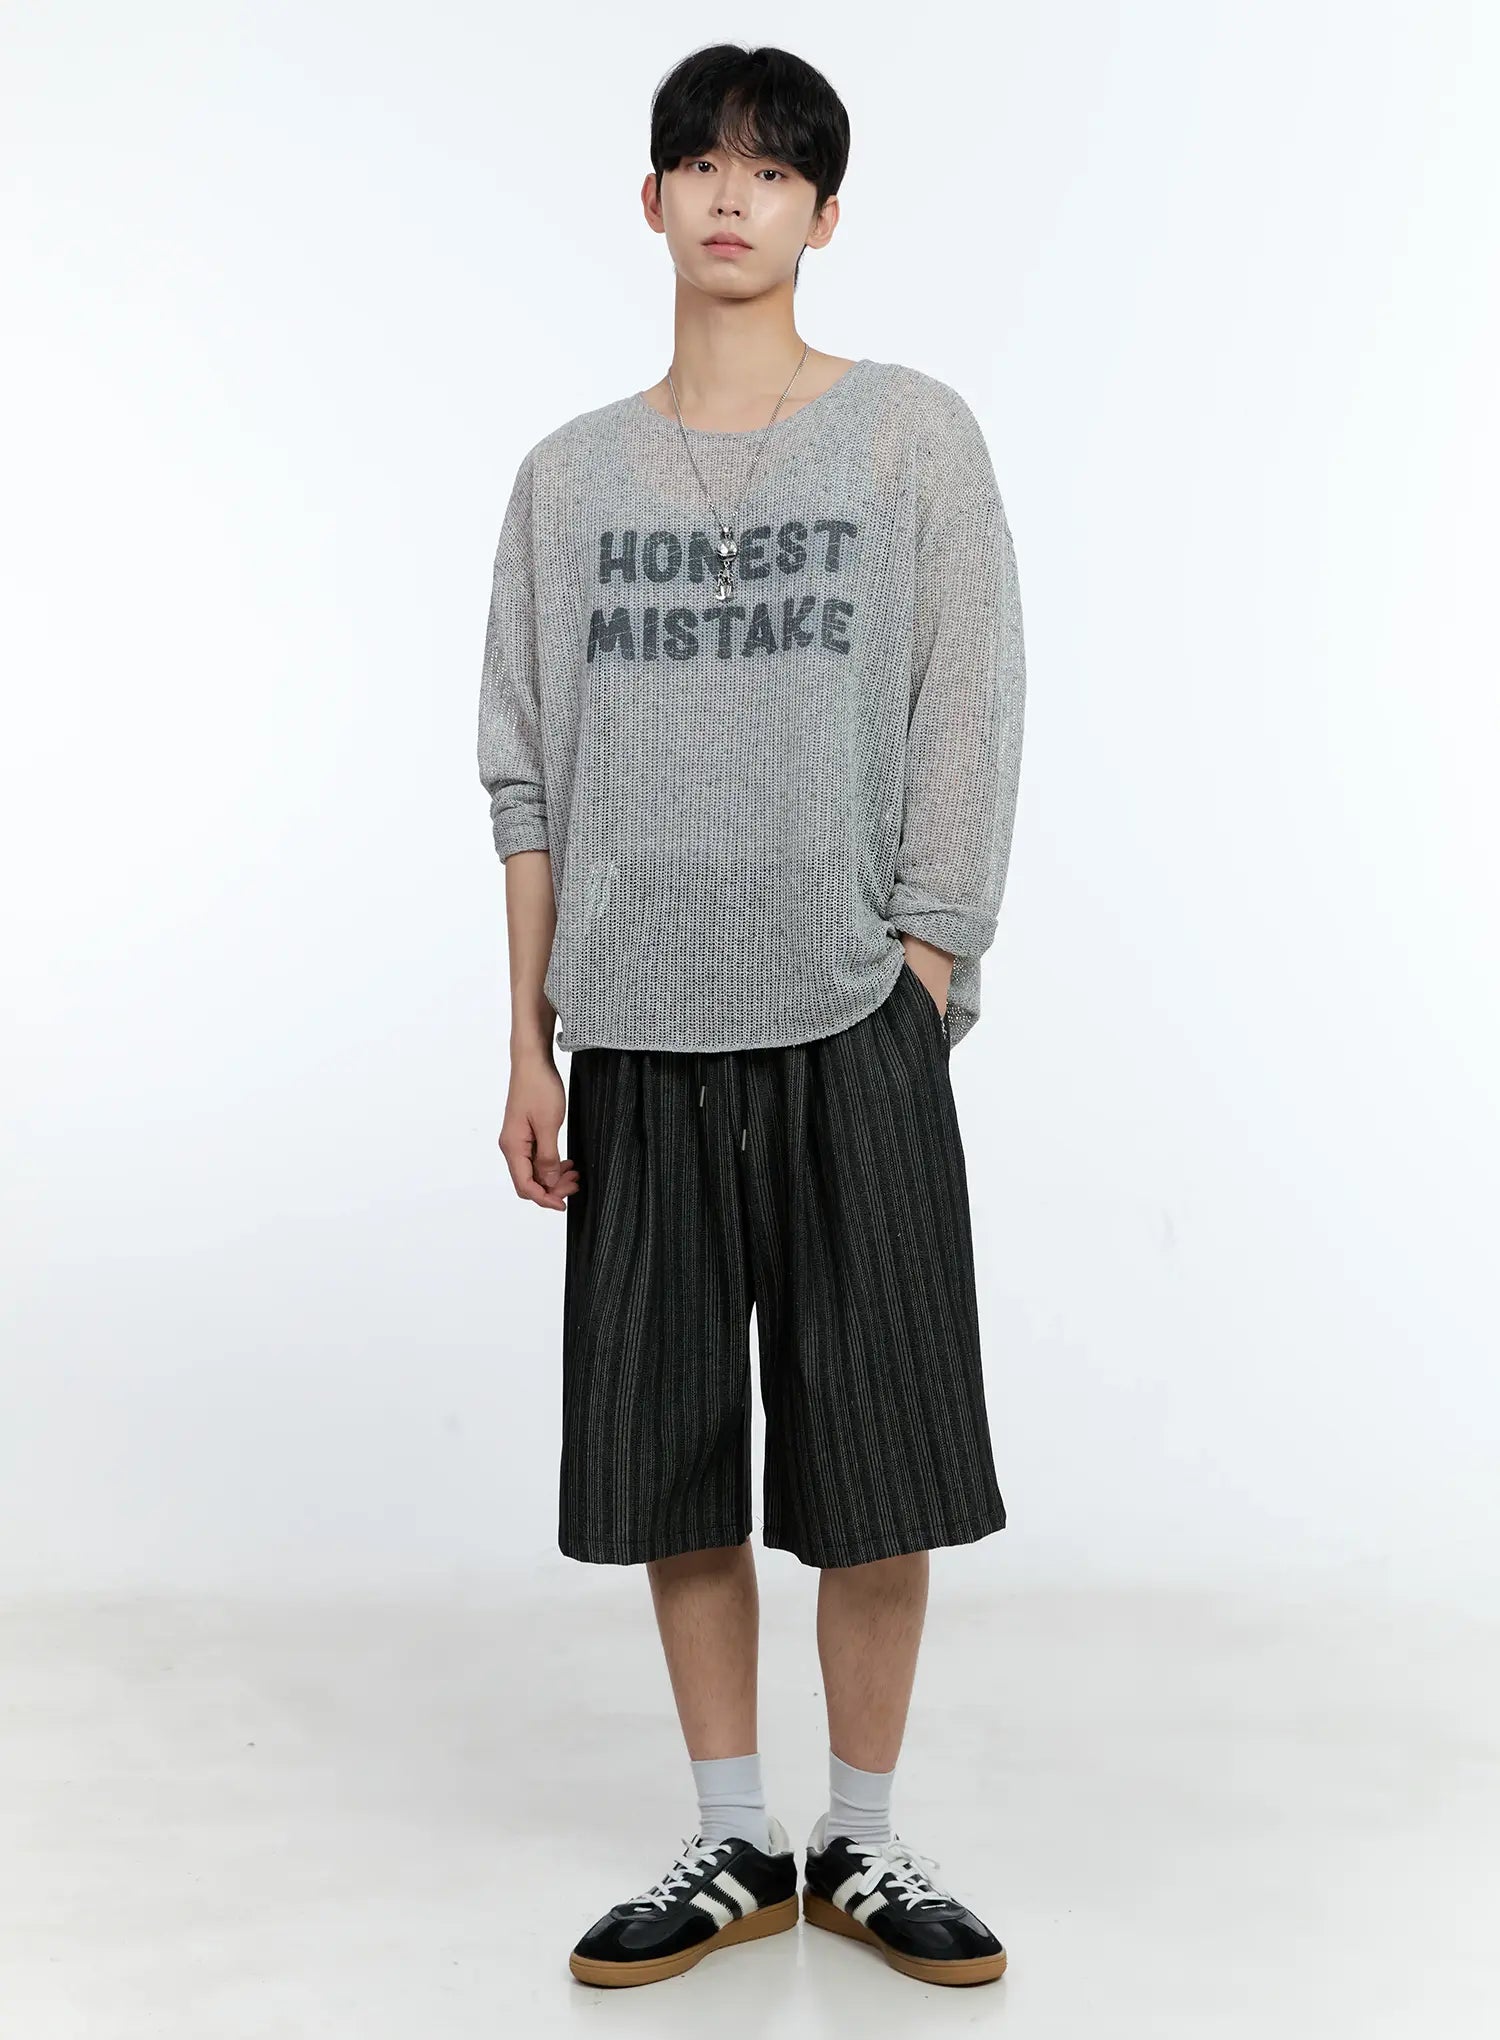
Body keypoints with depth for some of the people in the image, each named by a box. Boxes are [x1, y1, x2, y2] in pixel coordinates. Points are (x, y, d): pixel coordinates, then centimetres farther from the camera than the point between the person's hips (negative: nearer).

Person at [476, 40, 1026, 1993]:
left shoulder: (914, 436, 3)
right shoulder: (573, 474, 9)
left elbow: (968, 733, 0)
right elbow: (529, 780, 8)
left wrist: (920, 986, -7)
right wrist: (531, 1046, 4)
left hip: (852, 1027, -2)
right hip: (646, 1034, 3)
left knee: (877, 1459, 2)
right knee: (669, 1457, 7)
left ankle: (864, 1843, 20)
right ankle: (734, 1846, 22)